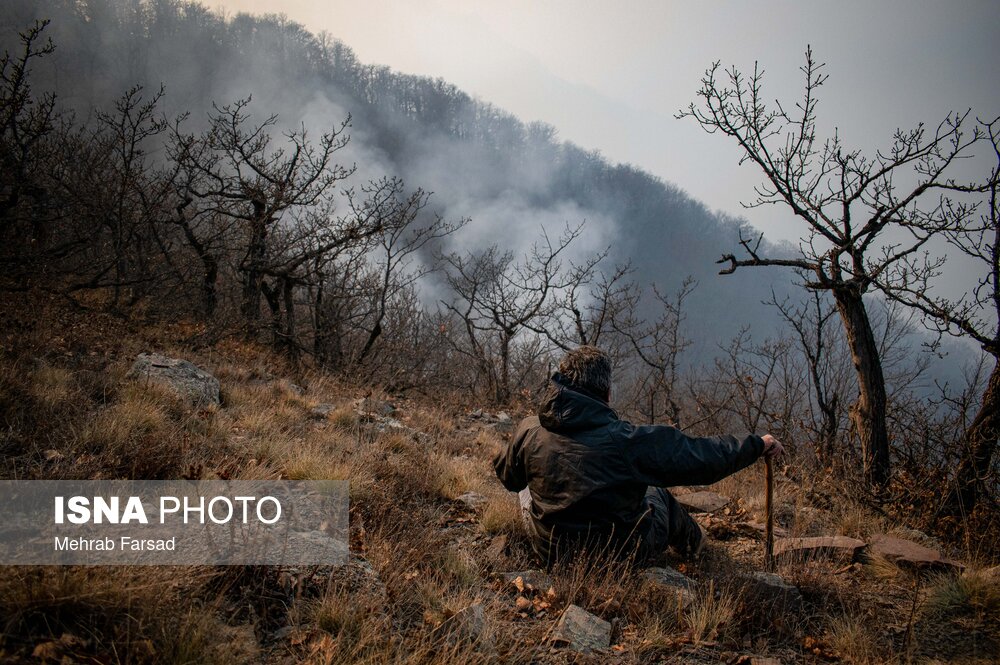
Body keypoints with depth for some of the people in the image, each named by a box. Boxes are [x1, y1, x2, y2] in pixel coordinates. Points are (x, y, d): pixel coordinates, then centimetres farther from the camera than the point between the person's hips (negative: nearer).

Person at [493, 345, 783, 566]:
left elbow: (507, 477, 4)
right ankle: (691, 541, 57)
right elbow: (704, 457, -14)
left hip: (551, 553, 2)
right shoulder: (633, 440, -25)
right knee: (658, 495, 29)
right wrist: (757, 444, 3)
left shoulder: (529, 432, -16)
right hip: (624, 554, -1)